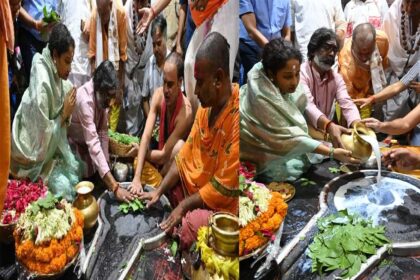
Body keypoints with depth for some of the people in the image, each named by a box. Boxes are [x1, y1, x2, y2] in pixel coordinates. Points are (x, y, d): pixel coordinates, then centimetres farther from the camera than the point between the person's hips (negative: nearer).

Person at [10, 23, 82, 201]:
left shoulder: (57, 77, -6)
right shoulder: (41, 85, -31)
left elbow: (62, 123, 3)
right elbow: (43, 139, -27)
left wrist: (67, 112, -16)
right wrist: (64, 113, -23)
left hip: (52, 145, 8)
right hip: (33, 153, -7)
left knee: (76, 170, 1)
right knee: (63, 187, -15)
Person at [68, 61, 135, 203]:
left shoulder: (102, 95, -17)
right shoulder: (85, 100, -38)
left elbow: (103, 131, -9)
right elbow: (93, 144, -46)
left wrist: (106, 163, -15)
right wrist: (115, 187, -51)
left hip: (86, 141, 6)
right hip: (73, 142, -6)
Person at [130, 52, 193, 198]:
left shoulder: (186, 112, -31)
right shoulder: (159, 95, -15)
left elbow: (164, 156, -25)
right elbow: (146, 137, -24)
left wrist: (140, 152, -10)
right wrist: (137, 177, -32)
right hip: (162, 157, 4)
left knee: (178, 148, -34)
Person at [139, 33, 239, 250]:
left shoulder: (236, 117, -27)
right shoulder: (204, 108, -1)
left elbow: (224, 188, -25)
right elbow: (185, 156, 5)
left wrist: (184, 205, -16)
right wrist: (159, 191, -3)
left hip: (219, 206, -8)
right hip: (194, 189, 9)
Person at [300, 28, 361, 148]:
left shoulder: (336, 77, 5)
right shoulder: (301, 72, -15)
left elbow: (347, 103, -11)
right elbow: (308, 105, -31)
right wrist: (330, 126, -49)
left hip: (326, 132, 7)